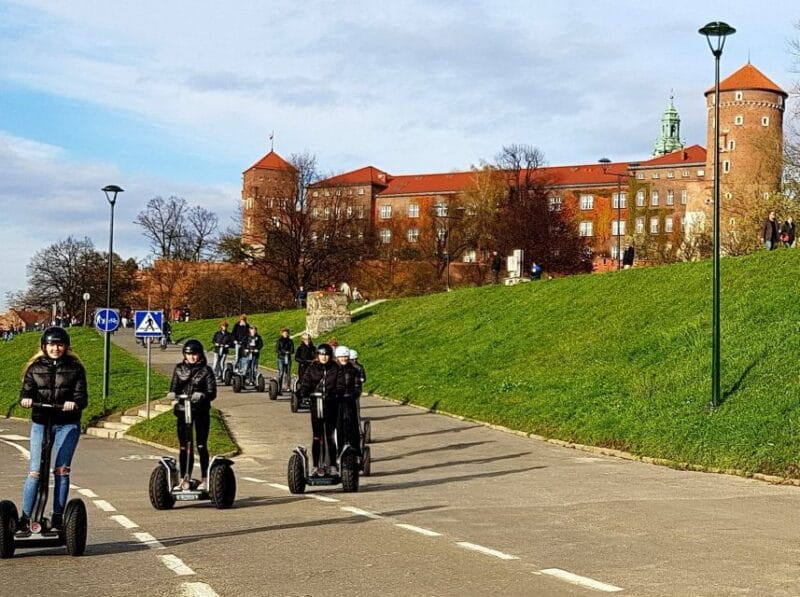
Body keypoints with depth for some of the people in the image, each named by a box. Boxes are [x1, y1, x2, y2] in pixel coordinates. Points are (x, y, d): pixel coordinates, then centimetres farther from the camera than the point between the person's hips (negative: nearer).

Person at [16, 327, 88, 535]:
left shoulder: (75, 368, 6)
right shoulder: (35, 367, 10)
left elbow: (82, 396, -1)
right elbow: (26, 391, 3)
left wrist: (74, 403, -23)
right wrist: (25, 399, -21)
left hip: (67, 424, -1)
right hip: (40, 424, 1)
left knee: (61, 469, -7)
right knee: (35, 471, -6)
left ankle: (57, 517, 1)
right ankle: (24, 519, -2)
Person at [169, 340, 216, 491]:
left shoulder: (205, 370, 0)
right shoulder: (179, 368, 10)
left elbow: (212, 392, -5)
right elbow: (174, 386, 8)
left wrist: (202, 395, -26)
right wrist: (172, 393, -15)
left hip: (201, 411, -3)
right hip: (182, 410, 3)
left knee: (201, 445, -3)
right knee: (184, 447, 5)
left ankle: (204, 479, 5)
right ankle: (184, 480, 13)